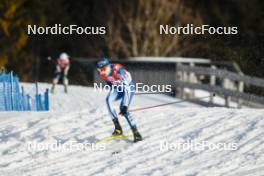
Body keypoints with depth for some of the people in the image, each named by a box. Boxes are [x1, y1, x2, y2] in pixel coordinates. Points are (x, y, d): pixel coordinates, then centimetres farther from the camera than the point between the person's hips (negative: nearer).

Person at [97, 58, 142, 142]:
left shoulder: (118, 70, -37)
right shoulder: (103, 74, -16)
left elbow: (127, 88, -39)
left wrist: (125, 105, -45)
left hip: (128, 86, -6)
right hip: (118, 87, 6)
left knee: (123, 109, -24)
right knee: (109, 100, -23)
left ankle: (136, 133, -15)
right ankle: (117, 128, -18)